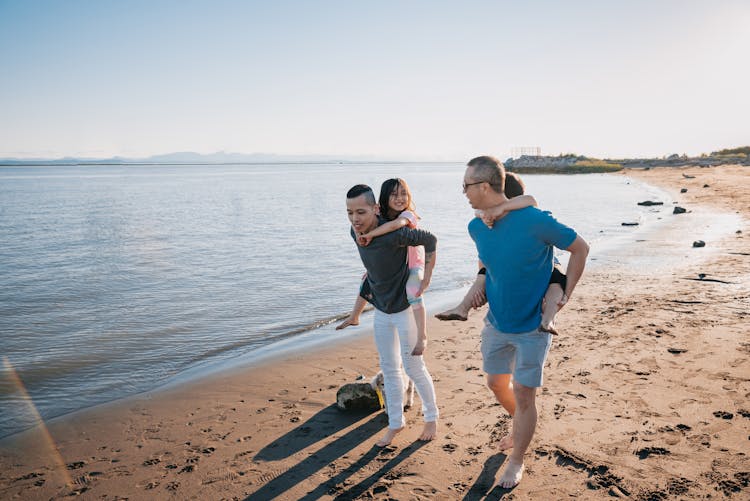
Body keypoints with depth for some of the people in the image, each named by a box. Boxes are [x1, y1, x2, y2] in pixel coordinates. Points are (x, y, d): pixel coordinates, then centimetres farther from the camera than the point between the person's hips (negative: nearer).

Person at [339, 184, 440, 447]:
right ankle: (395, 422, 29)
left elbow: (430, 241, -17)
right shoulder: (355, 232, -7)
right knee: (389, 368, 14)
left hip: (404, 307, -7)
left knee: (413, 367, 4)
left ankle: (431, 417, 27)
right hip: (381, 309, 7)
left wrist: (426, 278, -13)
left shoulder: (393, 233, -29)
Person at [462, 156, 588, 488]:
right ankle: (521, 427, 49)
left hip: (532, 326, -6)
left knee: (523, 395, 3)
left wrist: (565, 294, -10)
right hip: (496, 322, 6)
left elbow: (580, 248, -10)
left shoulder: (535, 221, -26)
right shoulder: (476, 227, -7)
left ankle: (516, 461, 25)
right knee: (496, 384, 18)